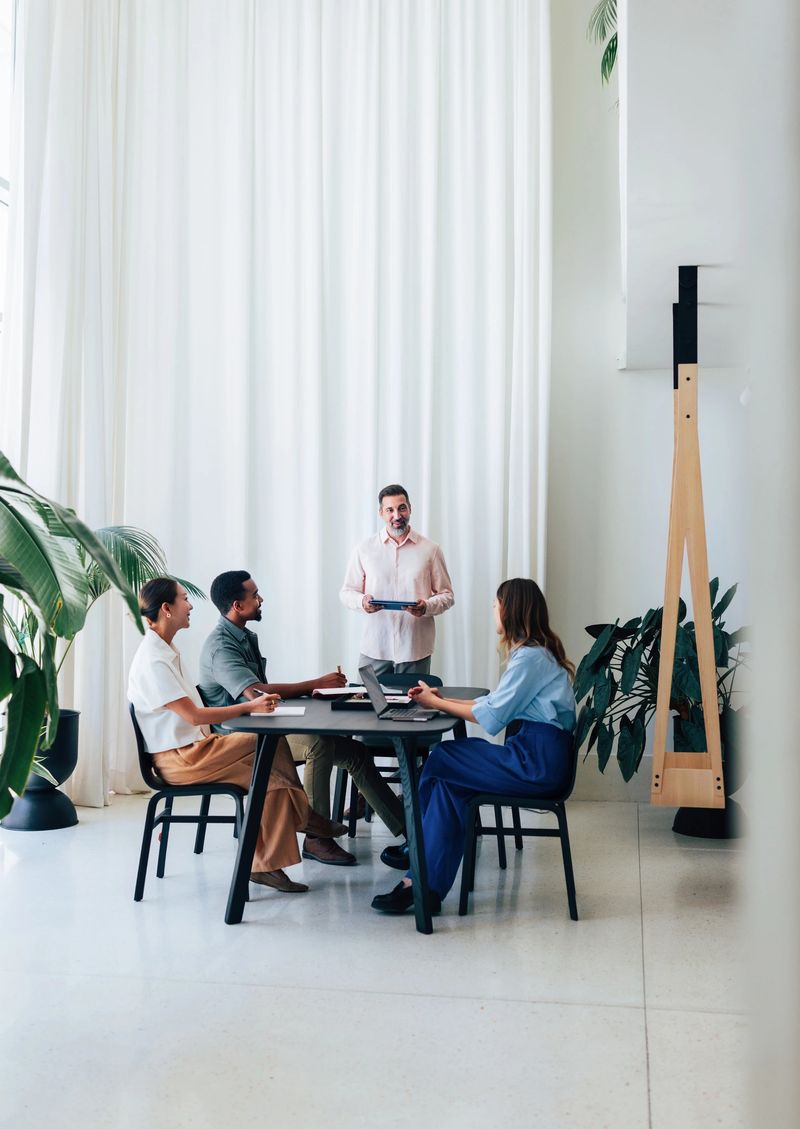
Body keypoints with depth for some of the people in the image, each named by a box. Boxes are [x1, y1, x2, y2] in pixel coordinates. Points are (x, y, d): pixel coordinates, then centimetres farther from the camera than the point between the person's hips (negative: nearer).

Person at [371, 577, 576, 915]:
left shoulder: (530, 657, -14)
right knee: (449, 780, -1)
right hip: (536, 751, 10)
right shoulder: (536, 651, 18)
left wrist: (437, 703, -4)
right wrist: (442, 700, 11)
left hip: (537, 761, -10)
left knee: (440, 760, -7)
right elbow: (497, 703, 16)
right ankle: (426, 887, -1)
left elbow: (491, 716, -14)